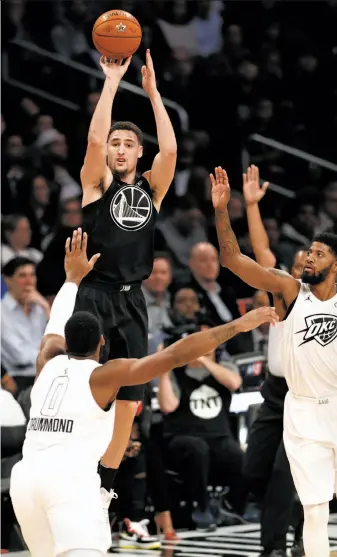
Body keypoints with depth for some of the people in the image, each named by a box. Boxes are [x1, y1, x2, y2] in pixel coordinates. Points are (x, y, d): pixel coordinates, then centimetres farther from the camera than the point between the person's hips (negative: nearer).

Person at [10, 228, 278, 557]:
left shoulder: (48, 363, 19)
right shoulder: (105, 374, 5)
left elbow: (57, 323, 43)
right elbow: (176, 356, -3)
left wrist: (74, 277, 57)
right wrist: (238, 325, -1)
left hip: (25, 477, 6)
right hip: (70, 478, -6)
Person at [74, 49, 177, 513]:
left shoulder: (152, 188, 10)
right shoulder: (97, 183, 3)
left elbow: (170, 149, -7)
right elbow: (94, 138, -14)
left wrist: (153, 91, -5)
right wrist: (112, 82, -10)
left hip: (133, 301, 4)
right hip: (96, 297, -4)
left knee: (129, 402, 6)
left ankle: (103, 487, 17)